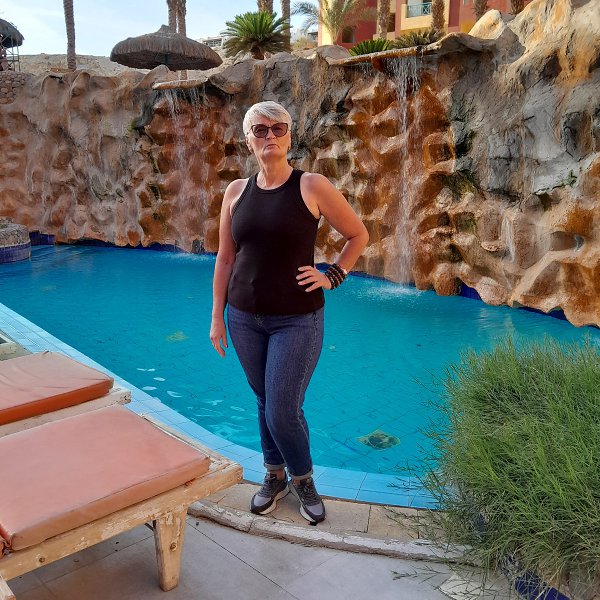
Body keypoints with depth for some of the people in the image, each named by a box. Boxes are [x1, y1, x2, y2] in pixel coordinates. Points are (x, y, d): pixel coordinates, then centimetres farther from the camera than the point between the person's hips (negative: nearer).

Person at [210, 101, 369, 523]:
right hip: (245, 318, 4)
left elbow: (359, 235, 2)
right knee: (265, 403, 16)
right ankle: (274, 476, 38)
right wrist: (217, 316, 7)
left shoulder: (312, 187, -8)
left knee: (283, 411, -3)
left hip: (297, 321, -4)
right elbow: (225, 258, 8)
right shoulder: (237, 192, 4)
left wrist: (332, 277, -6)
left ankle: (303, 479, 26)